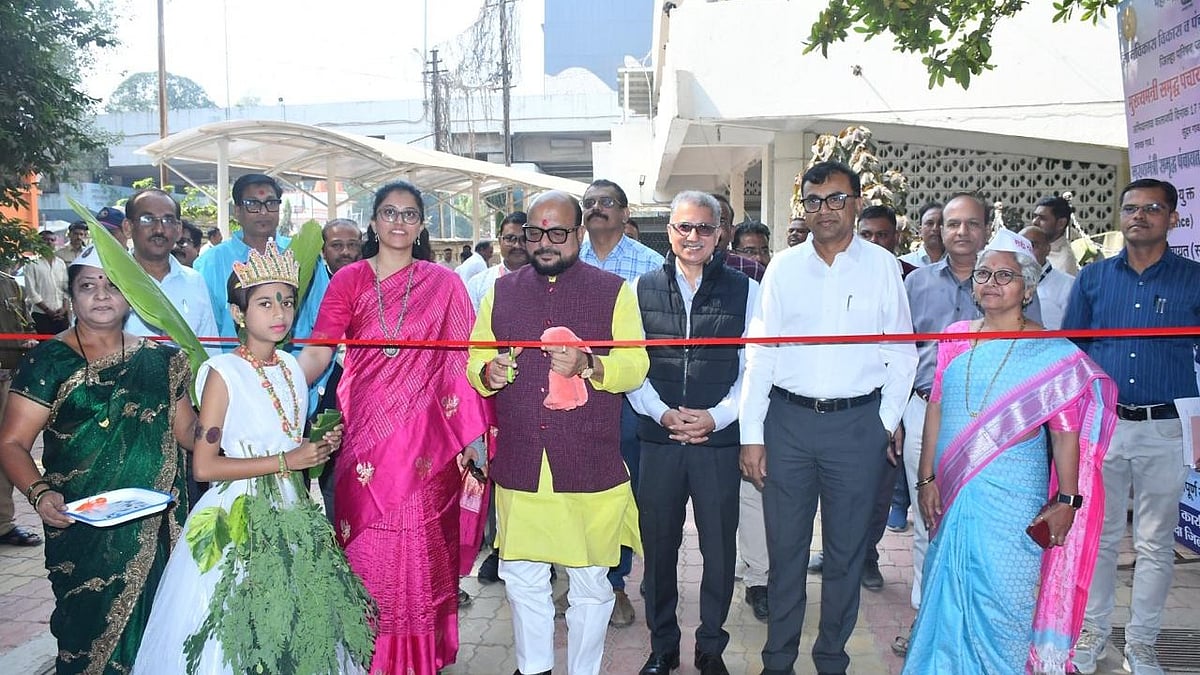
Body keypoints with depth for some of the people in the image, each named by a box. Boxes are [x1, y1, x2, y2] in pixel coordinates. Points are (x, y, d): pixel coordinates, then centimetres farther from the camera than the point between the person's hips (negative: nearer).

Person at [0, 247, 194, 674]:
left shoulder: (160, 360, 8)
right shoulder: (50, 360, -3)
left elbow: (187, 431, 11)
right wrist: (39, 493, -24)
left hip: (159, 527, 3)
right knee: (91, 630, 0)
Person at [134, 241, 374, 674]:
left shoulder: (291, 366, 7)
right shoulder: (223, 372, -12)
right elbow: (204, 467, -16)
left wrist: (320, 447, 1)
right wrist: (286, 461, -17)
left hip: (292, 515, 6)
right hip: (239, 520, -6)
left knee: (298, 625, 10)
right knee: (241, 633, -1)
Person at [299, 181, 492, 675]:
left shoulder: (444, 284, 5)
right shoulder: (349, 280, 5)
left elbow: (460, 361, 3)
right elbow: (317, 351, -5)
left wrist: (467, 436, -3)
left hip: (426, 440, 0)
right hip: (365, 435, 1)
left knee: (422, 550, 4)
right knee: (369, 549, 4)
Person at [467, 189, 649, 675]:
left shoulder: (614, 291, 3)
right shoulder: (501, 292, 12)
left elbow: (636, 365, -5)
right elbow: (474, 358, 11)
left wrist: (588, 366, -23)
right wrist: (487, 372, -12)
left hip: (591, 466, -2)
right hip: (519, 466, 2)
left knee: (590, 582, 8)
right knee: (522, 578, 11)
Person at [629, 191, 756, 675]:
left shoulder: (744, 290, 3)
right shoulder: (643, 289, 6)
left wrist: (716, 416, -10)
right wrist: (663, 413, -9)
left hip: (719, 439, -1)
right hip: (658, 439, 1)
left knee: (719, 548, 7)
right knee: (658, 545, 10)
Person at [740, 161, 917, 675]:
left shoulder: (881, 267, 1)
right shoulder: (784, 267, 3)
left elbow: (902, 354, 5)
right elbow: (760, 353, 2)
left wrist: (886, 423, 0)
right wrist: (752, 434, -2)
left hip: (858, 423, 0)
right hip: (788, 420, 1)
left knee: (847, 551, 10)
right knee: (785, 547, 9)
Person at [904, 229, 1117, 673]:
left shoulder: (1052, 353, -5)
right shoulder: (955, 338, 6)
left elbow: (1065, 430, -6)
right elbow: (936, 410, 7)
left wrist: (1067, 501, -9)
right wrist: (927, 479, 5)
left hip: (1012, 503, -4)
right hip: (953, 494, 4)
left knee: (1001, 600, 3)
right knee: (947, 596, 12)